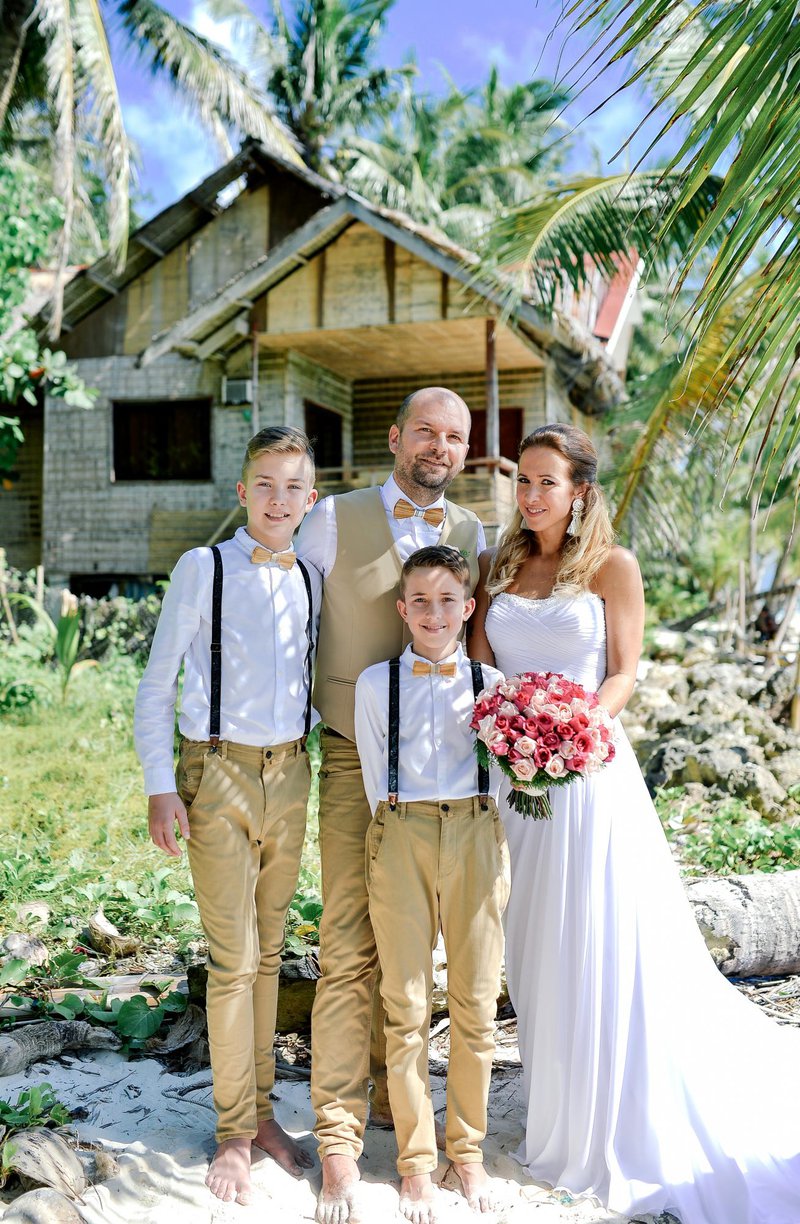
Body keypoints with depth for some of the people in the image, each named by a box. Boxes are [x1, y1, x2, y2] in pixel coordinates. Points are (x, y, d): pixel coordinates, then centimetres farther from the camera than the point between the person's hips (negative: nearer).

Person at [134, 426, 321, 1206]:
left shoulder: (310, 579, 6)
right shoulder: (203, 570, -7)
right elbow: (156, 686, -6)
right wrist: (160, 786, -10)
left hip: (289, 774, 4)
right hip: (219, 771, -4)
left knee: (269, 952, 14)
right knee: (232, 960, 0)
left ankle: (261, 1112, 28)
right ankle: (234, 1133, 17)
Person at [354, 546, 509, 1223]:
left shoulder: (491, 682, 7)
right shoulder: (375, 683, 5)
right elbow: (374, 775, 7)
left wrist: (469, 825, -5)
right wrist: (396, 825, 1)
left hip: (476, 838, 1)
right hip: (400, 839, -1)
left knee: (476, 1003, 7)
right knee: (407, 1006, 3)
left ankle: (467, 1152, 24)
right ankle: (417, 1161, 18)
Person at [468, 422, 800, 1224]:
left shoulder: (612, 567, -2)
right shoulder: (499, 565, 10)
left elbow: (623, 673, -4)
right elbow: (479, 661, 7)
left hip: (587, 773, -4)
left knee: (603, 951, 2)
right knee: (534, 951, 12)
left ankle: (615, 1129, 20)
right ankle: (556, 1117, 30)